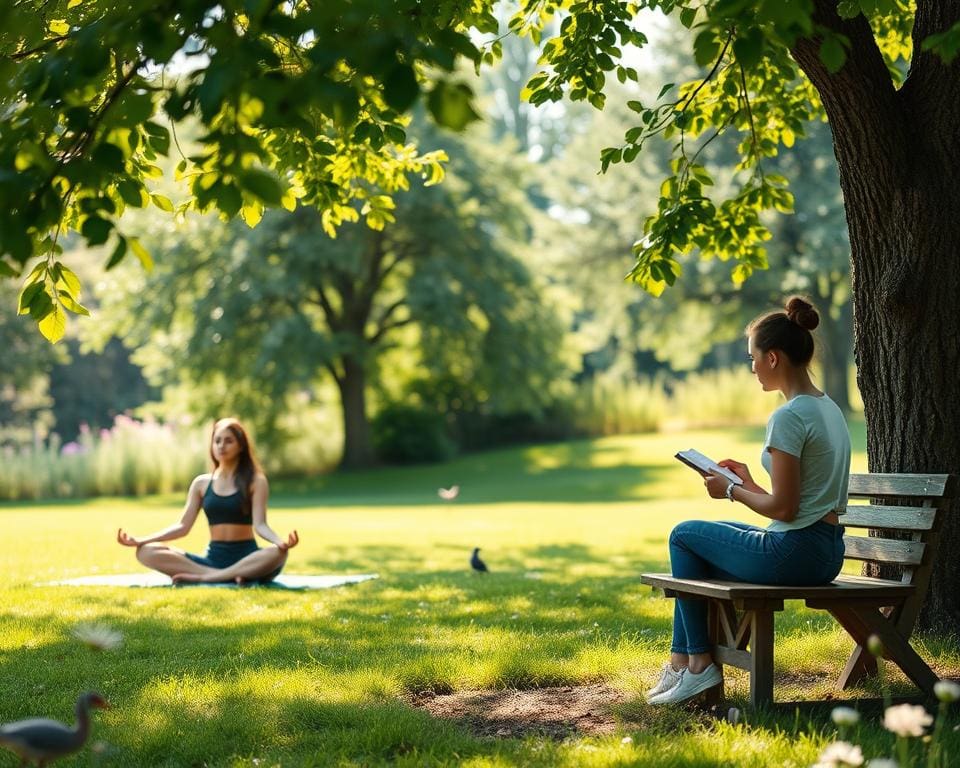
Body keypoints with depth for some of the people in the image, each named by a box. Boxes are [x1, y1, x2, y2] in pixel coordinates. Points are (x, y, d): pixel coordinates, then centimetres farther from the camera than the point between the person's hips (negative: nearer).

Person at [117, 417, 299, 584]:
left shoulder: (255, 481, 1)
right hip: (213, 558, 3)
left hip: (246, 558, -3)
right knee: (146, 552, -17)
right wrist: (140, 540, -4)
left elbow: (259, 525, -10)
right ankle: (229, 577, -29)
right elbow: (183, 526, 7)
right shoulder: (201, 483, 10)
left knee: (277, 553, -37)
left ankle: (202, 577, -32)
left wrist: (280, 542, -33)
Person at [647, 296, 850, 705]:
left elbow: (783, 508, -21)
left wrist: (731, 491, -6)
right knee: (702, 542, 23)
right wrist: (749, 483, 14)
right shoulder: (828, 408, 11)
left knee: (684, 536, 9)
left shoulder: (788, 417, -19)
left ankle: (699, 663, 15)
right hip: (827, 552, 10)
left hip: (794, 554, -10)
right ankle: (681, 661, 23)